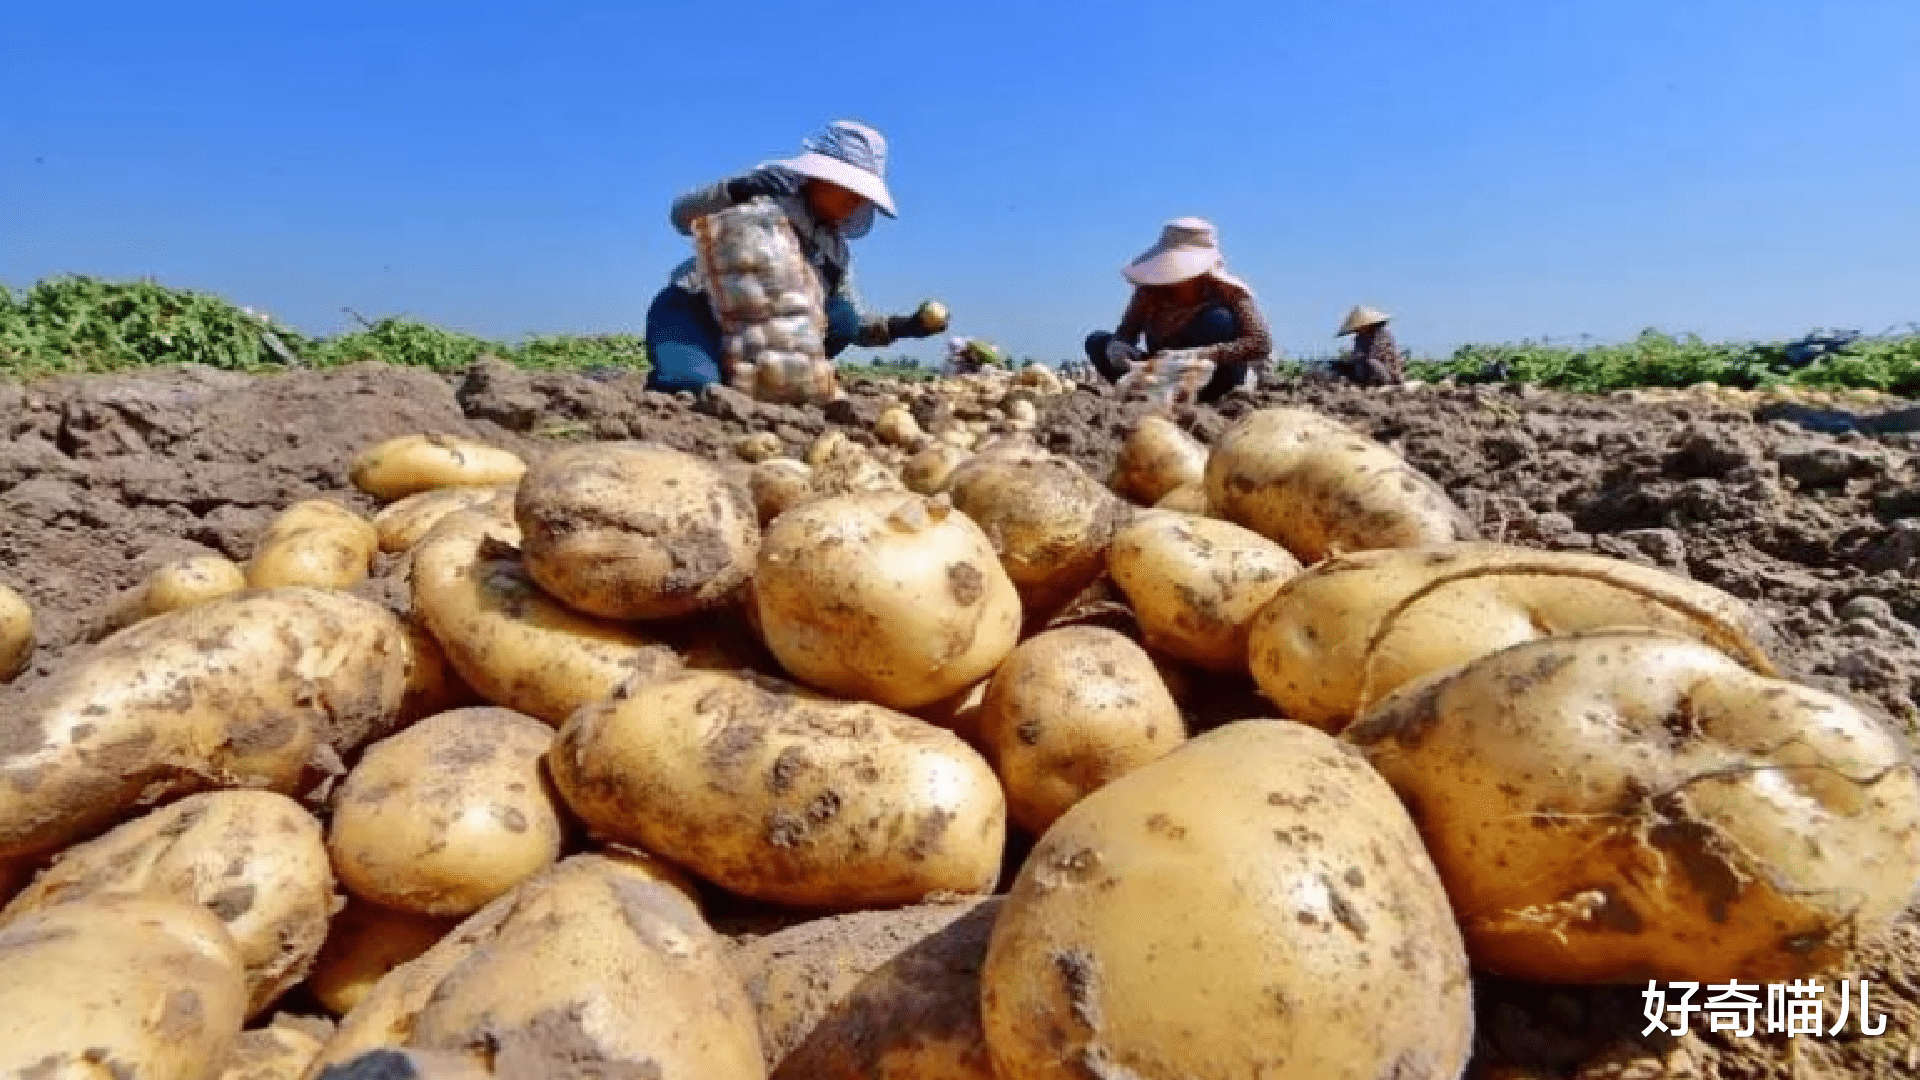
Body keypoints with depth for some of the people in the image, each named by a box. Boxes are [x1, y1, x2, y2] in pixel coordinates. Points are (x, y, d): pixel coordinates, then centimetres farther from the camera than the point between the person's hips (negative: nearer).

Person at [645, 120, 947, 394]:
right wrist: (738, 190, -35)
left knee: (843, 318, -9)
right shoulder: (772, 190, -8)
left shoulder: (837, 251, 12)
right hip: (691, 314, -6)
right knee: (695, 388, -37)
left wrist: (903, 326, -4)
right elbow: (682, 217, -16)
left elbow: (857, 324, 15)